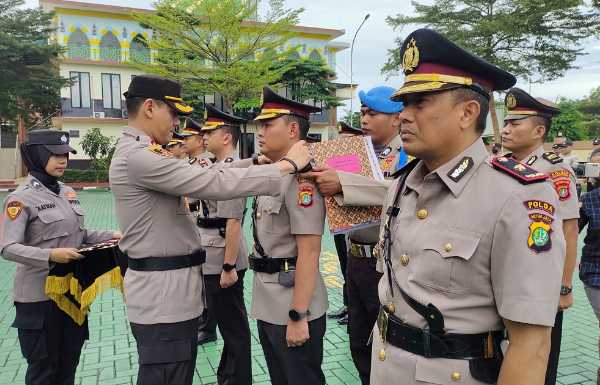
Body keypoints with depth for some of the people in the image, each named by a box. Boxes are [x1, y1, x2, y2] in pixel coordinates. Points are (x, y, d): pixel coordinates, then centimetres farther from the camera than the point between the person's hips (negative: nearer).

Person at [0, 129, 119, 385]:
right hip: (40, 295, -6)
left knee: (70, 361, 18)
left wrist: (110, 236, 1)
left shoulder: (67, 192, 7)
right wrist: (50, 255, -33)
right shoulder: (21, 198, -14)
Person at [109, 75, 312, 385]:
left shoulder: (139, 153, 13)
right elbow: (217, 184, -25)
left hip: (170, 290, 10)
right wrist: (287, 164, -17)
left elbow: (201, 176, 14)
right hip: (163, 295, -10)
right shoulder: (137, 156, -20)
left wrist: (256, 162, 7)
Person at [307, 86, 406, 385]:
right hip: (356, 259, 7)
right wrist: (319, 175, -8)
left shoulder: (409, 154, -10)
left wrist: (341, 183, -35)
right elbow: (339, 198, 12)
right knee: (359, 343, 19)